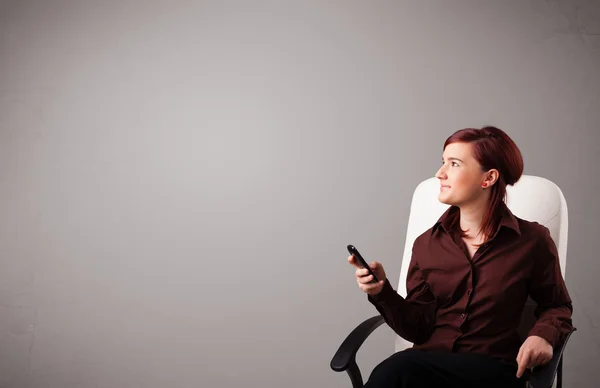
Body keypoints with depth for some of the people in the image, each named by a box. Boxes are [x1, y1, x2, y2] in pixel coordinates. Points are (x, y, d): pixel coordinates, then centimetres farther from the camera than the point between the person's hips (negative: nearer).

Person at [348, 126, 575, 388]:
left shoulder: (531, 241, 0)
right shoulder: (427, 244, 8)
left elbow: (557, 306, 16)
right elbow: (419, 328, 6)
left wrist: (544, 333, -6)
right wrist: (383, 292, -10)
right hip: (428, 366, 3)